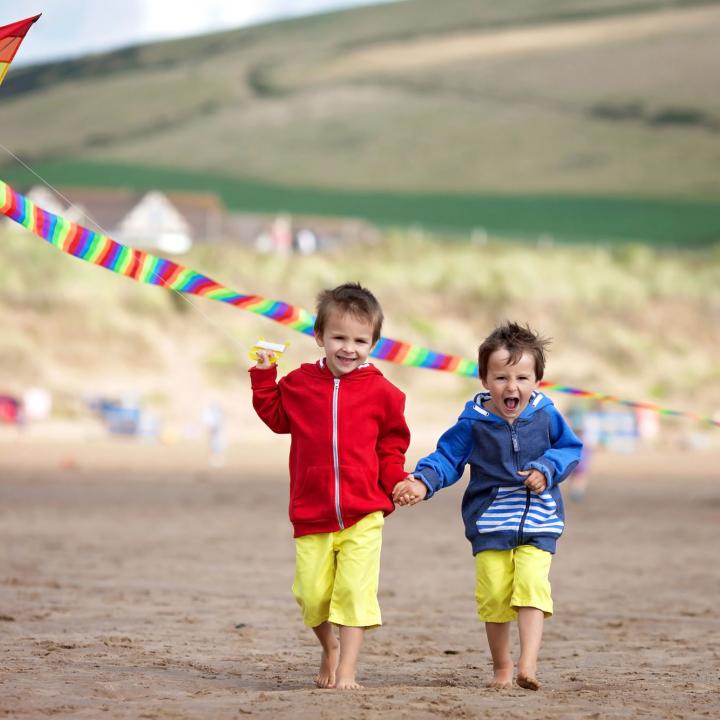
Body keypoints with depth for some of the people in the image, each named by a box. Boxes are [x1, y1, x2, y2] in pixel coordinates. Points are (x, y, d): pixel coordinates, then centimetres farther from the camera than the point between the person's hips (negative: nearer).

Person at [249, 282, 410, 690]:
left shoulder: (381, 392, 1)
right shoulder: (301, 384, 5)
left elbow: (391, 446, 8)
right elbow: (276, 416, 20)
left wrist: (397, 484, -6)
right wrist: (264, 377, 9)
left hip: (362, 516, -2)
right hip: (312, 516, 2)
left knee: (354, 591, -9)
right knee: (313, 594, 2)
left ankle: (346, 670, -2)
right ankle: (330, 649, 31)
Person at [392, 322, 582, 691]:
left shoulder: (545, 416, -2)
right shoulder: (473, 422, -5)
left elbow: (570, 448, 9)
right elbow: (447, 458, 0)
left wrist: (547, 469, -9)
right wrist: (422, 481, -18)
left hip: (538, 523, 0)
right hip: (489, 524, 0)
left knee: (531, 585, -17)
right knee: (494, 595, 0)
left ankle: (528, 664, -21)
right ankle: (501, 667, 18)